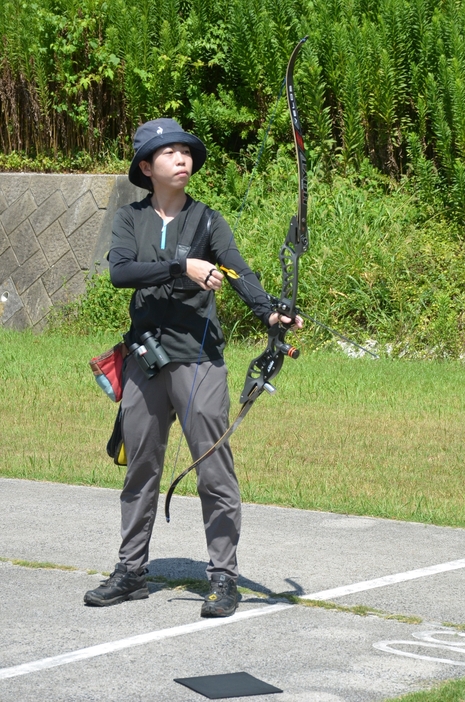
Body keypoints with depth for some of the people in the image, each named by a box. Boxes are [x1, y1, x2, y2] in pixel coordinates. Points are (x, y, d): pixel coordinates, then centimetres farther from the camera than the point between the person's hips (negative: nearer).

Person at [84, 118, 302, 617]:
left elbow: (239, 271, -14)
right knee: (140, 468, 13)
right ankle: (131, 572, 24)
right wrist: (181, 267, -23)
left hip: (197, 357, -3)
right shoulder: (130, 219, 6)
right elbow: (119, 270, -12)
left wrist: (269, 312, -33)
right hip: (145, 359, 3)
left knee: (214, 470, -5)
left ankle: (223, 578, 1)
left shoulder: (206, 221, 0)